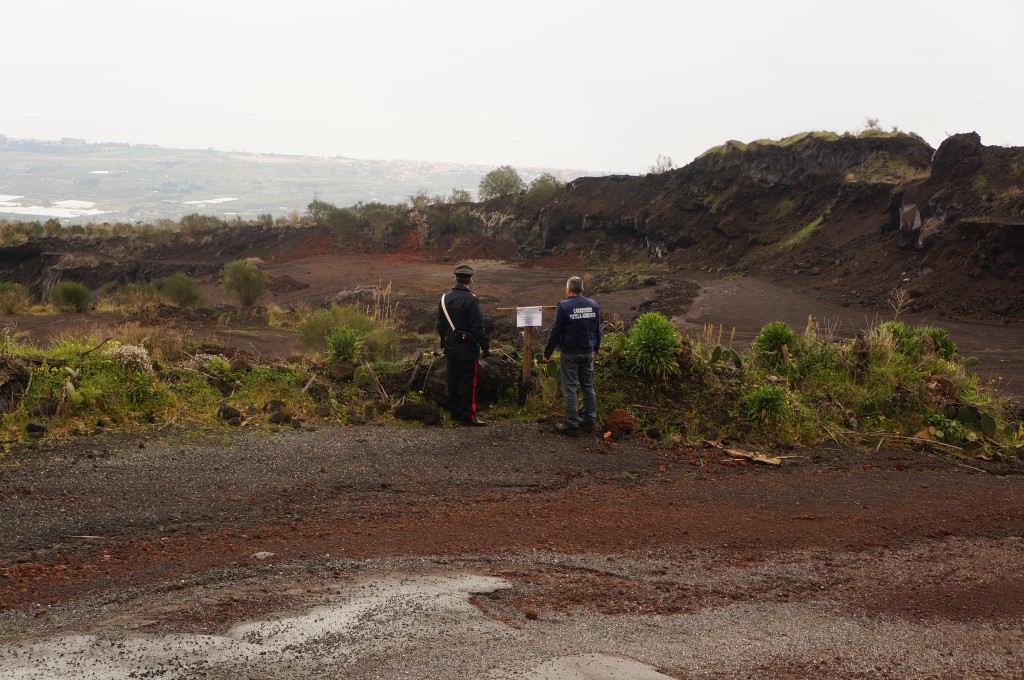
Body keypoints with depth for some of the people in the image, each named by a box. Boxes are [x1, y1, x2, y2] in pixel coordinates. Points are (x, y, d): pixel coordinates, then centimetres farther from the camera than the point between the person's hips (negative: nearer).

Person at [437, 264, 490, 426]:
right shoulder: (470, 300, -18)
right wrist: (485, 346, -11)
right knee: (468, 382, -1)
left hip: (450, 349, 7)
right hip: (468, 350, -7)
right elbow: (478, 327, -19)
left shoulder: (445, 298, 5)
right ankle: (468, 417, 2)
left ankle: (455, 413, 22)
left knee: (453, 382, 13)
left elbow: (440, 325, 13)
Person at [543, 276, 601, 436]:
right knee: (588, 387, 14)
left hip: (570, 353, -5)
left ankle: (572, 425, 2)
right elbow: (597, 329, 14)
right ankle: (589, 421, 19)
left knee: (570, 389, 1)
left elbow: (556, 332, -12)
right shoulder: (593, 305, 4)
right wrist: (596, 347, 29)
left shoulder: (564, 306, -13)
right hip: (588, 352, 5)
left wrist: (547, 353, -5)